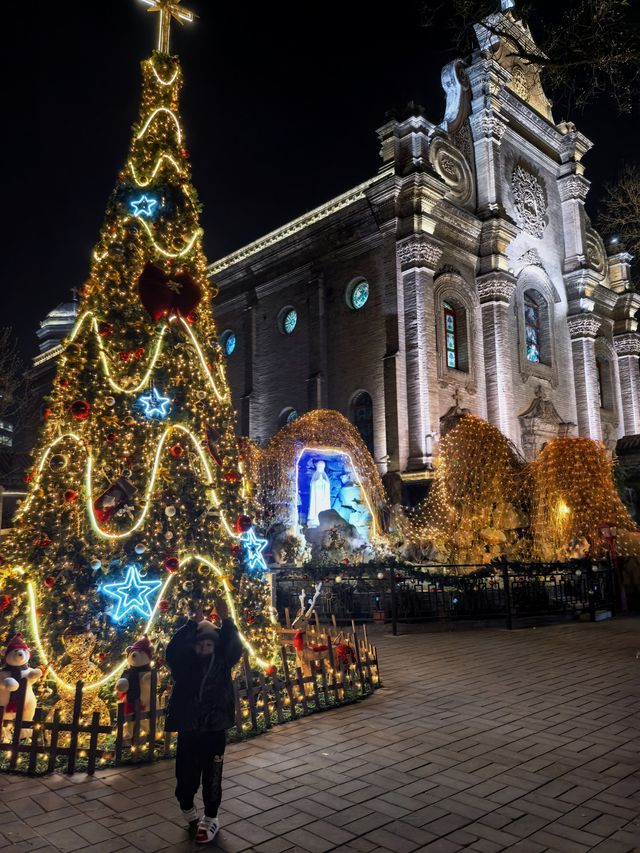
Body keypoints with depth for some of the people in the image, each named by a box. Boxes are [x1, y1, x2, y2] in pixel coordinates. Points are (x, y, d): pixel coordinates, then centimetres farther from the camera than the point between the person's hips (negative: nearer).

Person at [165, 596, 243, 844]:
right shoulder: (184, 663, -5)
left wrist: (225, 620, -36)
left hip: (215, 729, 0)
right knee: (186, 776, 12)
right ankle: (189, 814, 39)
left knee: (212, 778, 8)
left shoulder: (222, 662, -3)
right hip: (187, 730, 0)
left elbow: (235, 648, -21)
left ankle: (211, 819, 28)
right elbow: (172, 649, -24)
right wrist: (194, 623, -36)